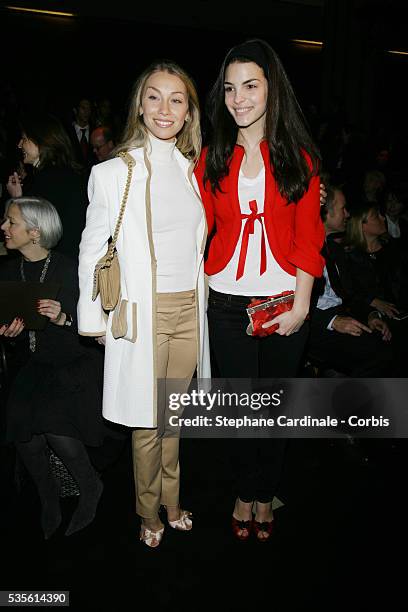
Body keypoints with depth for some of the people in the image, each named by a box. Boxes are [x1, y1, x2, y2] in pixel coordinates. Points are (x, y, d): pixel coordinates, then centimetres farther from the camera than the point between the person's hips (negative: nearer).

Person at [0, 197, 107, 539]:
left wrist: (62, 319, -26)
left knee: (56, 426, -21)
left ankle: (90, 487, 10)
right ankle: (48, 500, 18)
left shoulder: (68, 270, -10)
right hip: (28, 365, 4)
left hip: (70, 363, -4)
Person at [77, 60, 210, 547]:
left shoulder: (192, 171, 8)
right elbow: (91, 252, -2)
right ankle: (149, 512, 30)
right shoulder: (114, 173, -6)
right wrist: (94, 319, -2)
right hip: (142, 312, -4)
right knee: (146, 420, 7)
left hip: (189, 310, 4)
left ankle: (171, 501, 36)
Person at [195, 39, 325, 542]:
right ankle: (245, 494, 31)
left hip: (283, 302, 0)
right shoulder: (213, 157, 7)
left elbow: (308, 236, -1)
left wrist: (301, 306, -8)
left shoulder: (299, 156, 4)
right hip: (227, 302, 1)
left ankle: (266, 497, 31)